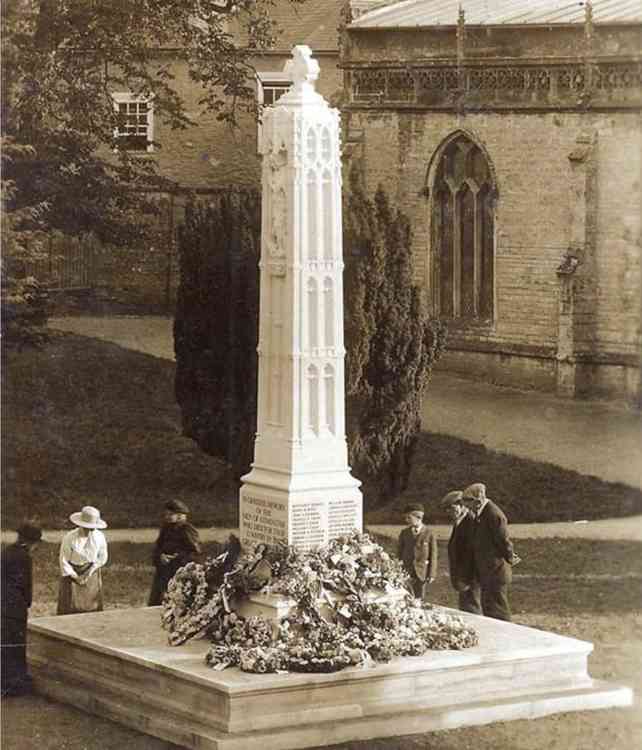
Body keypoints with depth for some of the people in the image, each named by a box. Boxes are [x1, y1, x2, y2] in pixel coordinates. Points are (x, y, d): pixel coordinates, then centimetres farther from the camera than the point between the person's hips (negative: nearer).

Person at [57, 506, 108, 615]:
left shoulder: (99, 537, -10)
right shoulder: (69, 538, -18)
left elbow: (102, 558, 2)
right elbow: (64, 561, -9)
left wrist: (89, 573, -9)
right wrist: (75, 577, -13)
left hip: (92, 576, 3)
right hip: (72, 574, -3)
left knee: (92, 608, 3)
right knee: (71, 608, -4)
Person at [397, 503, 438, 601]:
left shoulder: (429, 534, -5)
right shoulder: (404, 533, 7)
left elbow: (433, 556, -3)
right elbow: (400, 553, 11)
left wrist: (432, 575, -6)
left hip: (422, 574, -2)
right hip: (407, 573, 2)